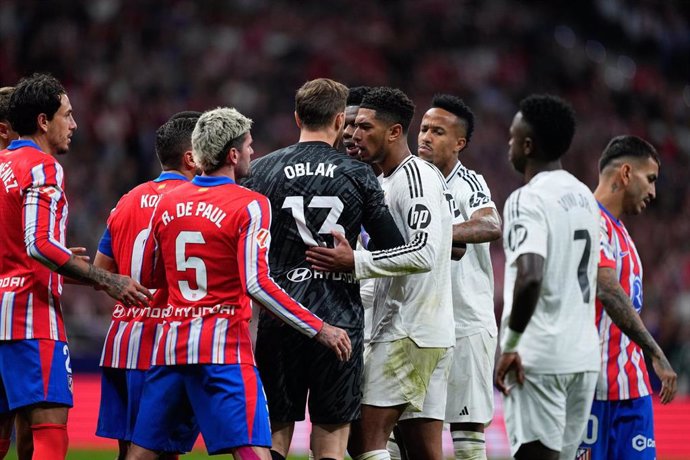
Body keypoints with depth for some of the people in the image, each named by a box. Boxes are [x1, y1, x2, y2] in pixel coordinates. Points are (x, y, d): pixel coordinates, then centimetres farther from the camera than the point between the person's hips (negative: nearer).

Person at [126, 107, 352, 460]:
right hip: (223, 349, -6)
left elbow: (148, 278, 19)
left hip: (170, 343, 6)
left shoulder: (167, 203, 11)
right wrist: (320, 330, -13)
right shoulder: (249, 206, -7)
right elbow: (256, 284, -17)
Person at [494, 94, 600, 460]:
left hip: (538, 358, -8)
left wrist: (511, 344, -17)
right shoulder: (584, 196, 14)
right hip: (583, 354, 8)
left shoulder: (527, 200, -13)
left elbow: (530, 277, -27)